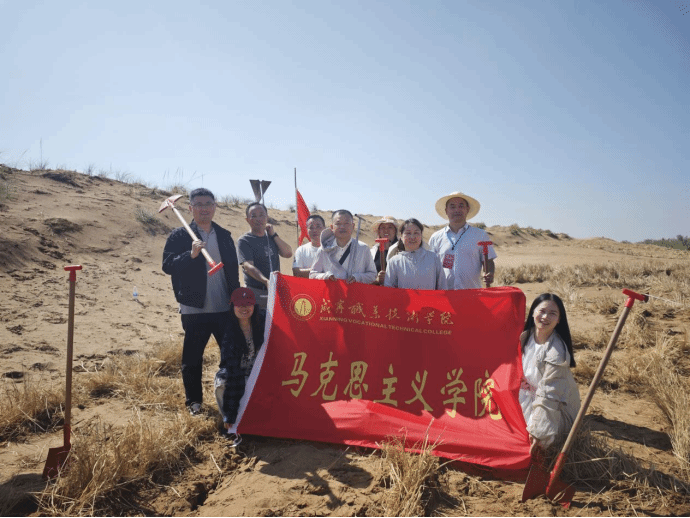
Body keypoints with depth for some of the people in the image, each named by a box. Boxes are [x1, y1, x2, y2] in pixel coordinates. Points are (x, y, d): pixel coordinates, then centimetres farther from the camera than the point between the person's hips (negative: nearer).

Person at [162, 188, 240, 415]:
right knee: (192, 358, 9)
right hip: (195, 309, -3)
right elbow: (167, 265, -10)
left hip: (225, 309, 3)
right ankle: (193, 402, 26)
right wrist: (191, 255, -25)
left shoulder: (224, 236, 10)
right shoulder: (180, 235, -1)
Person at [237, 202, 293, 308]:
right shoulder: (244, 241, -1)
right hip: (255, 292, -5)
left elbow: (288, 254, 7)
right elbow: (248, 266, -15)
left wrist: (274, 235, 1)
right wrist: (266, 281, -31)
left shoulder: (271, 237, 17)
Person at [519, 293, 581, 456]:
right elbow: (519, 372, 8)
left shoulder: (556, 352, -28)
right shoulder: (527, 336, -7)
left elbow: (548, 396, -28)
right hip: (532, 395, 7)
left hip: (557, 409, -7)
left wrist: (538, 433, -27)